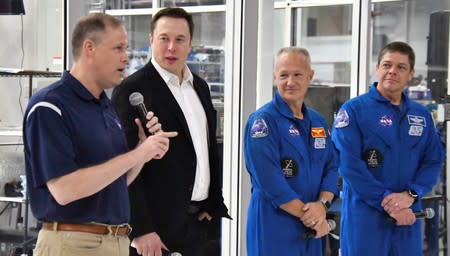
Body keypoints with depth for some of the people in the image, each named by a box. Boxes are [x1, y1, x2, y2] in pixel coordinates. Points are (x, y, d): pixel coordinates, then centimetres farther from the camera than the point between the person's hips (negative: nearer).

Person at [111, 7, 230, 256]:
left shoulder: (200, 87, 14)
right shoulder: (132, 90, -9)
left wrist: (215, 206, 10)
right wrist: (141, 230, -17)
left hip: (204, 224, 7)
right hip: (160, 228, -7)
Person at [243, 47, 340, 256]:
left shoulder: (318, 122, 12)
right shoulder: (263, 121, -10)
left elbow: (332, 166, 9)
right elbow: (269, 180, -18)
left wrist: (322, 205, -11)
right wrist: (308, 215, -15)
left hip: (311, 230, 7)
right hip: (273, 227, -6)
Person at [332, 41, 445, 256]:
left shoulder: (421, 115, 11)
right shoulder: (354, 110, -5)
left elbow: (434, 160, 7)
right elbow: (349, 164, -13)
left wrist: (410, 194, -11)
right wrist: (387, 202, -15)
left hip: (408, 217, 5)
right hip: (365, 216, -4)